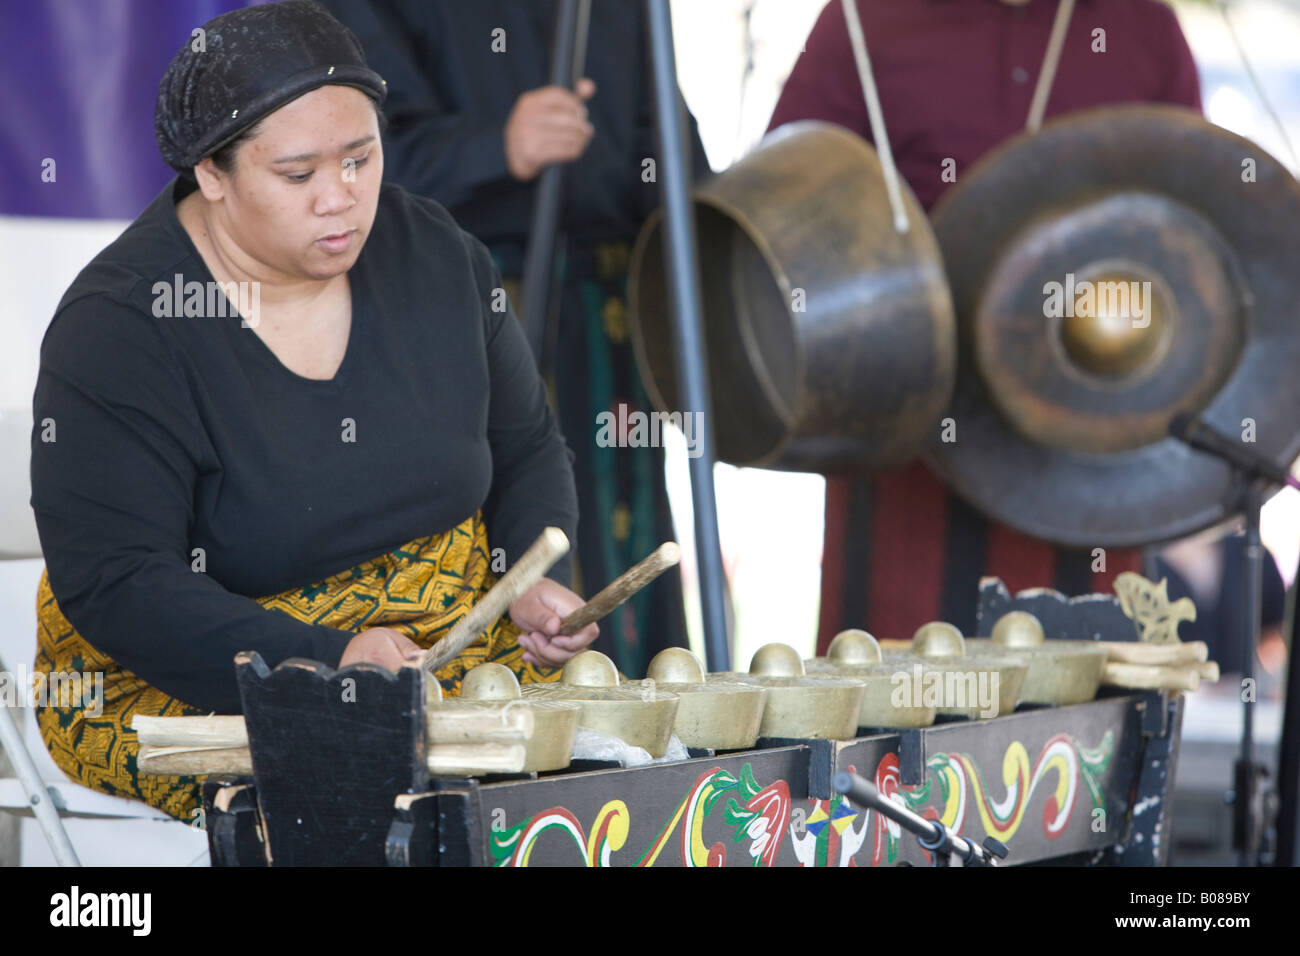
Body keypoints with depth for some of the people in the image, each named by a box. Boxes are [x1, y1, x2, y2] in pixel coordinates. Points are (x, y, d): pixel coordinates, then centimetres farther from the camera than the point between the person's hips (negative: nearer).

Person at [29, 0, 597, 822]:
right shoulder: (118, 329, -15)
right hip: (189, 684, -5)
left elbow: (529, 452, 16)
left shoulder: (436, 255, 2)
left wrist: (540, 585, -5)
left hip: (457, 630, 6)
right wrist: (329, 662, -30)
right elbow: (114, 585, -20)